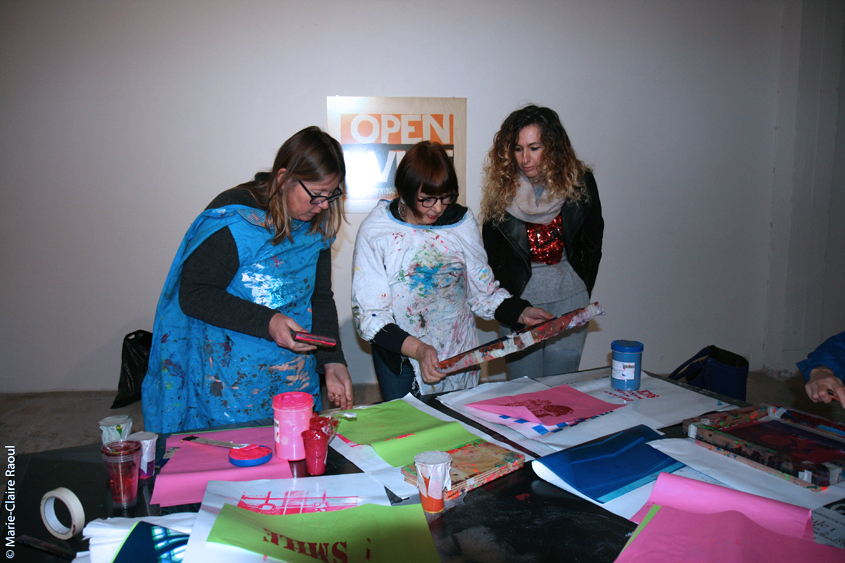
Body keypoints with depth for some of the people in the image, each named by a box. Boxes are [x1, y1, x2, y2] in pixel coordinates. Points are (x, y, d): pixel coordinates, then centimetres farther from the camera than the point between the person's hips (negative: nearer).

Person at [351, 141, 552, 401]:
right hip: (400, 358, -2)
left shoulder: (462, 223, -4)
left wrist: (521, 312, -14)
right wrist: (417, 349, -29)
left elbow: (482, 290, 4)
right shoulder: (375, 231, -13)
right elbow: (368, 314, -16)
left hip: (459, 356, 2)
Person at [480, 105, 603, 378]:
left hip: (568, 298, 1)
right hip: (518, 298, 0)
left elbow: (592, 244, 7)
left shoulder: (580, 182, -4)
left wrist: (582, 291, 5)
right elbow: (491, 251, 4)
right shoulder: (500, 187, -5)